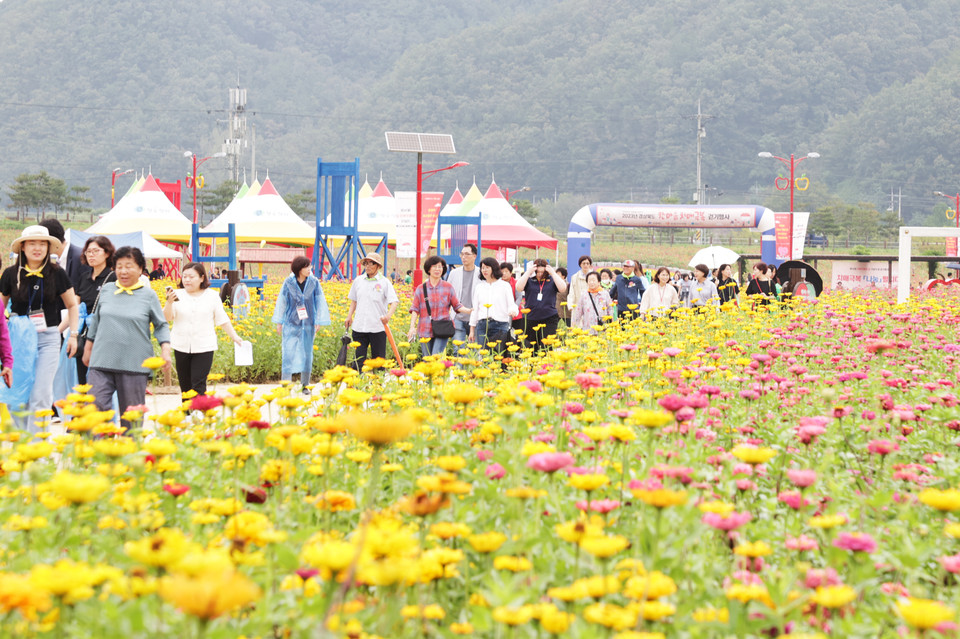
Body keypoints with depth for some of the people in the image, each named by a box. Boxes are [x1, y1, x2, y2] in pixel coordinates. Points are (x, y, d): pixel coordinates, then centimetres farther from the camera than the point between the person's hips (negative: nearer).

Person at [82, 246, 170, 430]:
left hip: (134, 365, -2)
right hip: (102, 361, 2)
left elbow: (161, 325, 7)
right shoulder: (106, 290, 9)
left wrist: (165, 349, -8)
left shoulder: (148, 295, 2)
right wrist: (88, 348, 24)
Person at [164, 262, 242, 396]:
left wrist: (235, 337, 4)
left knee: (198, 384, -12)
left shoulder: (212, 296, 4)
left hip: (204, 347, -2)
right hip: (182, 347, 2)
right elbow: (167, 318, -6)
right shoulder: (177, 295, 3)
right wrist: (169, 302, -23)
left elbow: (222, 319, 10)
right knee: (185, 385, 8)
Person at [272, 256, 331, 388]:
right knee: (288, 353, -7)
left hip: (308, 324, 1)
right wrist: (279, 323, 4)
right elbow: (281, 302, 3)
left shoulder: (314, 282, -4)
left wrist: (319, 322, -4)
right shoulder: (289, 282, -5)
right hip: (291, 323, -1)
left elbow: (320, 302, 0)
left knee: (307, 354, 8)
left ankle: (305, 385, 19)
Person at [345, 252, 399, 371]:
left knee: (378, 360, 5)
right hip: (359, 326, 3)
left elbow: (394, 301, -11)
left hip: (378, 327, -3)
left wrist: (389, 315, -29)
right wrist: (349, 316, 8)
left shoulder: (384, 282, -2)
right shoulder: (358, 280, 9)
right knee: (358, 358, 0)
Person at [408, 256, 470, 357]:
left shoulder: (448, 287, 7)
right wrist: (412, 327, -8)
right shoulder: (421, 289, 7)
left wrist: (469, 310, -11)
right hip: (425, 331, 2)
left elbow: (457, 306, 8)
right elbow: (415, 310, 4)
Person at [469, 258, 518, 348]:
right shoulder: (479, 286, 15)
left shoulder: (505, 285, 6)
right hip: (482, 325, 3)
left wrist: (512, 311, -22)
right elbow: (475, 308, 18)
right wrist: (472, 330, 15)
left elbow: (511, 304, 3)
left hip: (500, 325, -3)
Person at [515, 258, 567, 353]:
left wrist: (553, 273, -12)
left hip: (549, 319, -1)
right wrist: (528, 272, -12)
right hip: (531, 319, 1)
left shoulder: (551, 281, 4)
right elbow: (519, 287, -11)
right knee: (531, 347, 7)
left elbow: (563, 288, -11)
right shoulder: (529, 280, 4)